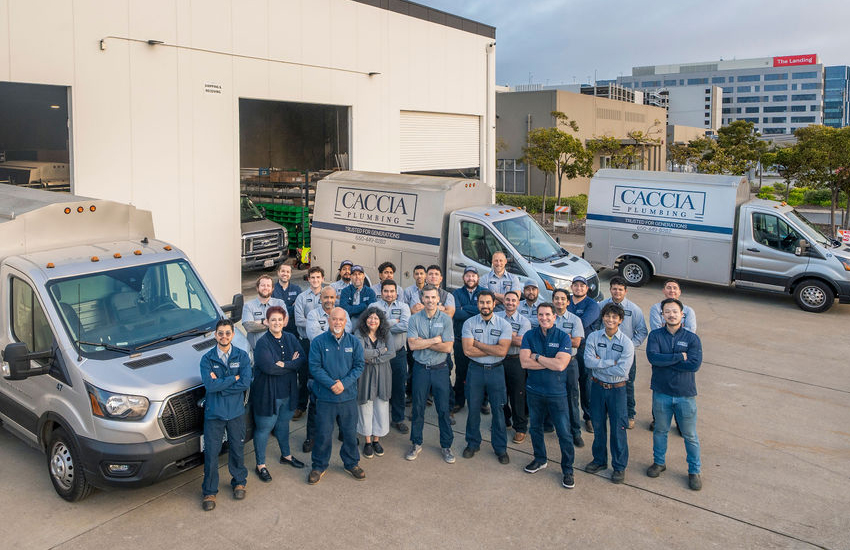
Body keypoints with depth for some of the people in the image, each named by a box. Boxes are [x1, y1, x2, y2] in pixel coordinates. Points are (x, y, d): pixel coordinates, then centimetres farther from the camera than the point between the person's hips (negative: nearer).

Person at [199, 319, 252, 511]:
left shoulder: (242, 356, -3)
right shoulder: (207, 359, -5)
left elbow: (245, 383, -13)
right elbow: (210, 385, -17)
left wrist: (220, 384, -16)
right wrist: (234, 378, -14)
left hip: (236, 411, 1)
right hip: (214, 412, -1)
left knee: (237, 449, 14)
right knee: (211, 454, 4)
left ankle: (239, 482, 36)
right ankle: (210, 492, 20)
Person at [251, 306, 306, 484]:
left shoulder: (291, 339, 3)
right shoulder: (262, 342, -15)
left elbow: (302, 360, -5)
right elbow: (269, 367, -26)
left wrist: (284, 365, -20)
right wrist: (292, 364, -18)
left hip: (288, 391, 6)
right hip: (268, 393, -6)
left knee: (283, 424, 23)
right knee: (264, 428, 3)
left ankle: (286, 455, 41)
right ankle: (260, 465, 17)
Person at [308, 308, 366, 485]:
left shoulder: (354, 342, 2)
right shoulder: (318, 342, -5)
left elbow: (359, 366, 0)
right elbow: (315, 367, -9)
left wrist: (344, 383, -14)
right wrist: (331, 384, -19)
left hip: (348, 396, 2)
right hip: (325, 397, -2)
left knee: (350, 432, 12)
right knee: (323, 434, 5)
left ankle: (351, 463, 33)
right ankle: (319, 466, 24)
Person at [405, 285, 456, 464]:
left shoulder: (445, 319, -3)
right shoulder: (414, 319, -1)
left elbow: (447, 347, -12)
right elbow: (412, 344, -12)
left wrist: (423, 342, -12)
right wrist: (435, 339, -12)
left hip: (440, 369, 0)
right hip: (420, 368, 1)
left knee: (443, 409, 4)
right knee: (417, 407, 9)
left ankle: (446, 446, 18)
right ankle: (416, 444, 24)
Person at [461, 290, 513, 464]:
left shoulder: (504, 324, -4)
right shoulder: (469, 323, -3)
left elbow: (502, 351, -17)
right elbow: (467, 350, -13)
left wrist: (478, 343, -14)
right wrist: (493, 350, -14)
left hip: (496, 370, -1)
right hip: (475, 369, 1)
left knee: (498, 410, 5)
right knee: (473, 409, 10)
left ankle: (500, 448, 20)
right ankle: (473, 443, 28)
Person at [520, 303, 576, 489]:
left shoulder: (563, 337, -7)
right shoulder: (529, 335, -1)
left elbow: (561, 365, -20)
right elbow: (524, 362, -13)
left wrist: (537, 357, -13)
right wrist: (551, 362, -17)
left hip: (556, 392, -3)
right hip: (534, 390, 3)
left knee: (564, 432, 0)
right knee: (535, 427, 18)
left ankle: (567, 470, 16)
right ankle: (540, 459, 39)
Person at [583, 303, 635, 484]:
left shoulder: (626, 343, -11)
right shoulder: (593, 337, -4)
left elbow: (622, 370, -20)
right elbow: (588, 361, -16)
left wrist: (599, 364, -14)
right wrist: (612, 362, -19)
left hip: (617, 389, -2)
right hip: (597, 387, 3)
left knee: (618, 429, 4)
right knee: (598, 426, 15)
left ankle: (619, 466, 20)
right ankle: (599, 460, 33)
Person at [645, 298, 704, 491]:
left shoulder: (692, 338, -5)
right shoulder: (655, 335, -2)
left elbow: (695, 364, -17)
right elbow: (653, 357, -19)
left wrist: (665, 361, -17)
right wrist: (679, 357, -18)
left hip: (685, 394, -1)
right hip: (661, 393, 1)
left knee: (690, 435, 9)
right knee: (660, 430, 17)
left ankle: (694, 471, 24)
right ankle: (659, 462, 36)